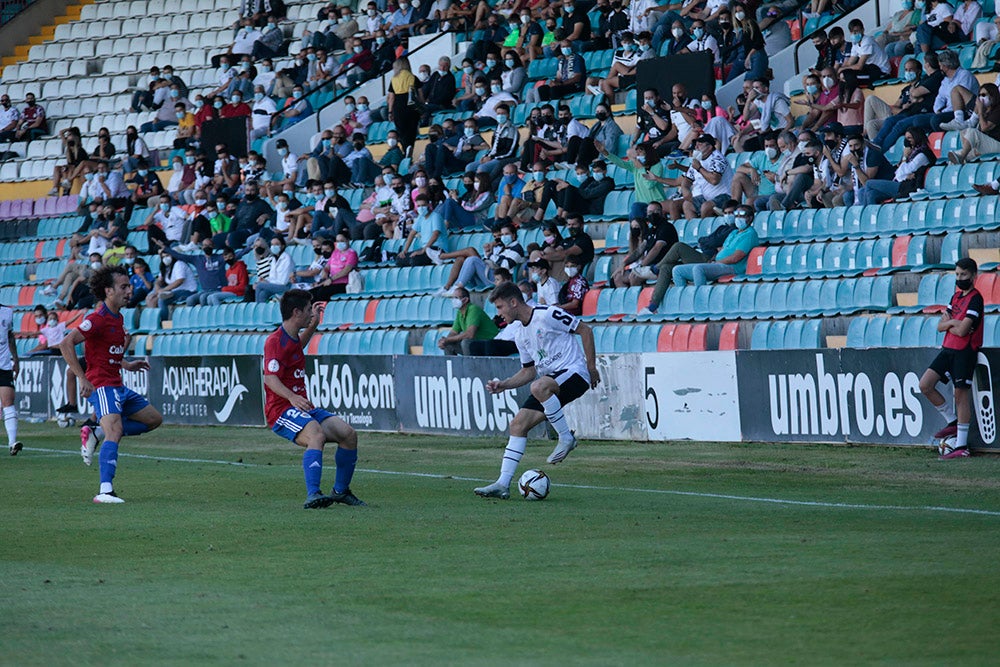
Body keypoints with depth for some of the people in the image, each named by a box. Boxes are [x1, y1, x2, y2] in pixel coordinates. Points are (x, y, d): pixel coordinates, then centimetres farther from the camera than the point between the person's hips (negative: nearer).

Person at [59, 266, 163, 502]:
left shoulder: (118, 318, 14)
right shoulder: (98, 319, -15)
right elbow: (66, 344, -21)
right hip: (102, 385, -9)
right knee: (115, 433, -24)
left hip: (118, 387, 9)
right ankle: (106, 491, -31)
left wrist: (128, 365, 17)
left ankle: (95, 433, 12)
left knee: (154, 419, 15)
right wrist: (83, 379, -23)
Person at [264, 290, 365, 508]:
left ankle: (341, 490, 15)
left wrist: (313, 325, 35)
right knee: (317, 434, -36)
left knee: (348, 434, -1)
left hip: (304, 408, 10)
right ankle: (313, 496, -48)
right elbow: (270, 378, -25)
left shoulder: (292, 339, 17)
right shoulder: (275, 341, -13)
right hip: (281, 410, -10)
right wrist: (292, 397, -40)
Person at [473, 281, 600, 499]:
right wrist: (504, 385, 7)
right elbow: (529, 371, 22)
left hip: (574, 371, -9)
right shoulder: (520, 334, 15)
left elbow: (585, 331, -7)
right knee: (518, 424, -4)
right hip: (550, 382, 9)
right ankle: (503, 484, -5)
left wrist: (591, 367, -8)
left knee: (539, 387, -38)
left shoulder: (548, 315, -11)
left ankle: (566, 438, -20)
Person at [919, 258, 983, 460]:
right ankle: (952, 422, 15)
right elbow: (941, 326, 12)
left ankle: (962, 445, -1)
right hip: (948, 349, 8)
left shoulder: (975, 299, -12)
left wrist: (949, 323, -1)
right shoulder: (956, 296, 15)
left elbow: (962, 330, -20)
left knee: (961, 394, -6)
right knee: (925, 385, 0)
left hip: (965, 351, -8)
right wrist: (953, 322, -8)